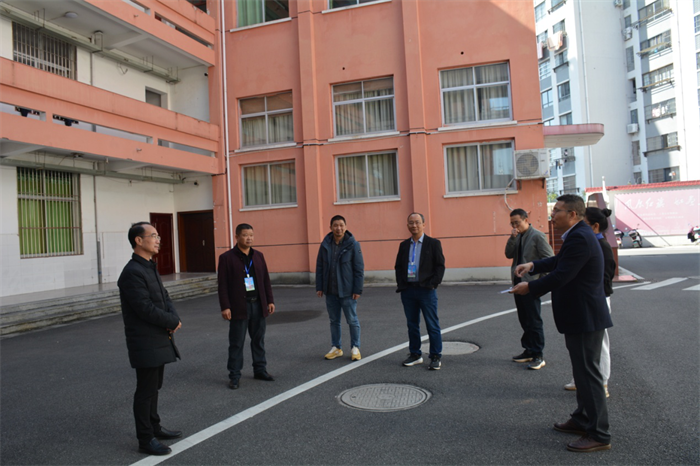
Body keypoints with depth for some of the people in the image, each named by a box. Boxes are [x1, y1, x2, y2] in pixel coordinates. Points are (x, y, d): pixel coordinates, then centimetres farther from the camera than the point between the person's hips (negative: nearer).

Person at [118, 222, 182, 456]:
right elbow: (146, 309, -24)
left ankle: (154, 427, 34)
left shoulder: (150, 267, 11)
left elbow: (165, 297, 12)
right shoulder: (132, 273, -20)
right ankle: (146, 439, 15)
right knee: (146, 390, 2)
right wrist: (173, 322, -12)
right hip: (145, 342, -9)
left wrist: (174, 318, -7)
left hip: (159, 339, 9)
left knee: (154, 386, 20)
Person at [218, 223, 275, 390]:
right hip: (239, 307, -4)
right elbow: (223, 285, -7)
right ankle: (234, 376, 13)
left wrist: (270, 301, 7)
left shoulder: (258, 256, 10)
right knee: (236, 343, 3)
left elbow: (266, 280, 12)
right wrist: (225, 307, -12)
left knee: (258, 340, 13)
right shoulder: (227, 258, -4)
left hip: (258, 304, 5)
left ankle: (260, 370, 25)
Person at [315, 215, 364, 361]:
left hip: (347, 291, -4)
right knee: (334, 321, 13)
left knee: (352, 320, 4)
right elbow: (319, 267, 8)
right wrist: (319, 287, 4)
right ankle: (336, 348, 26)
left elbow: (359, 269, -7)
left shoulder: (353, 244, -7)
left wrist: (357, 289, -11)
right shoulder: (325, 245, 4)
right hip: (330, 291, 4)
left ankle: (355, 348, 18)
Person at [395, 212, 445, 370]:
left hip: (426, 290, -4)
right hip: (408, 290, 4)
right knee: (412, 324, 12)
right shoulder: (404, 245, 12)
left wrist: (432, 284, -11)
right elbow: (398, 266, 15)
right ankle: (415, 354, 24)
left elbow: (440, 266, -3)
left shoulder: (433, 243, 0)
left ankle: (436, 357, 10)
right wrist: (400, 284, 3)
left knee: (432, 325, 0)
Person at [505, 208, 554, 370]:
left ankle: (538, 356, 5)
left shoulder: (537, 236, -10)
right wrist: (512, 238, -8)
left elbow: (549, 259, -11)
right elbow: (509, 254, 4)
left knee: (534, 321, -3)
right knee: (524, 320, 14)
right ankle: (529, 351, 25)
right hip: (518, 283, 8)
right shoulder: (517, 237, 12)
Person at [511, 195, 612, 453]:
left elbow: (561, 275, -26)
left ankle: (599, 435, 9)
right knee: (583, 371, 21)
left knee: (588, 373, -2)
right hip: (580, 316, 11)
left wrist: (529, 287, -15)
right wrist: (534, 265, 7)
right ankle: (583, 419, 35)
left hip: (585, 318, -11)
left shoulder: (580, 238, -23)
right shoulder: (578, 235, 11)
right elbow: (559, 261, 21)